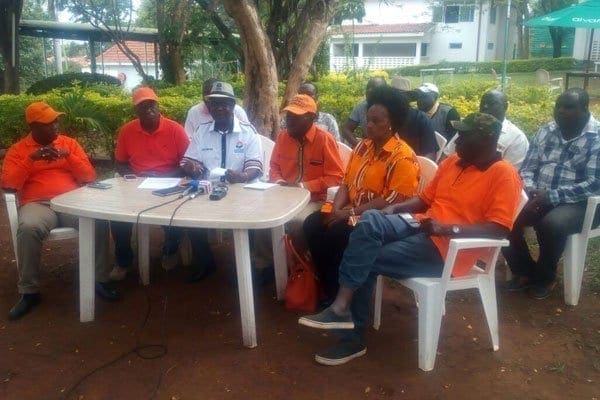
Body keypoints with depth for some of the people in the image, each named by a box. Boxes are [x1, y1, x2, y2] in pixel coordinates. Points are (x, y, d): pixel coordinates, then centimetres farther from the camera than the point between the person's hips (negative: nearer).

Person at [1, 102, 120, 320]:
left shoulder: (69, 143, 15)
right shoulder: (18, 150, 11)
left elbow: (90, 177, 8)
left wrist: (68, 156, -7)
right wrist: (31, 159, -10)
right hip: (38, 204, -1)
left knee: (100, 221, -29)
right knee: (28, 228, -35)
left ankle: (100, 280, -13)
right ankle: (29, 292, -17)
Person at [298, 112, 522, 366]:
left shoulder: (504, 175, -8)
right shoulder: (452, 162, 15)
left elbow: (500, 229, -16)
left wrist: (448, 228, -26)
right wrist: (395, 208, 1)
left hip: (447, 247, -7)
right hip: (422, 226, 7)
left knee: (366, 261, -19)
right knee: (370, 220, -23)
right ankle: (342, 306, -23)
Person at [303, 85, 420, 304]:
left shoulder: (403, 157, -13)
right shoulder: (362, 146, 12)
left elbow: (394, 200, -19)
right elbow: (346, 182, 11)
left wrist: (351, 212, -21)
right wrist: (336, 208, -9)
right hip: (349, 211, 7)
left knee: (336, 234, -29)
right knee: (312, 224, -15)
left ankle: (339, 296, -8)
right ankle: (330, 291, -5)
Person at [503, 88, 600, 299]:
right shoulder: (545, 131, 9)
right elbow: (528, 166, 10)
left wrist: (551, 196, -24)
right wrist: (529, 188, -13)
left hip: (577, 203, -5)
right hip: (538, 197, 5)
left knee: (551, 224, -36)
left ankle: (545, 277, -5)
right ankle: (524, 272, 2)